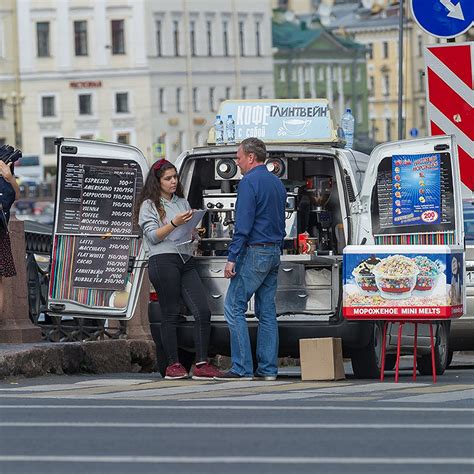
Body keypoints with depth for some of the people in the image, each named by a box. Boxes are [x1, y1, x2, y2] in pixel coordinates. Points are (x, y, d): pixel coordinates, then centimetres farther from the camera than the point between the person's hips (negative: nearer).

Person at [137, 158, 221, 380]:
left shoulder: (182, 202, 23)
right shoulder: (149, 205, 4)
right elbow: (153, 236, -5)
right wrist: (174, 223, -18)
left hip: (186, 260, 6)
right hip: (163, 260, -6)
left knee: (203, 311, -6)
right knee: (170, 314, -6)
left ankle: (201, 364, -6)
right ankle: (173, 365, 0)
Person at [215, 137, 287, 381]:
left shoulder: (249, 182, -12)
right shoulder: (277, 183, 16)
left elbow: (243, 225, -18)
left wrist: (232, 258, -17)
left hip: (254, 252, -9)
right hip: (274, 252, 9)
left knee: (234, 308, -6)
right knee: (267, 312, 9)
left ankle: (242, 368, -11)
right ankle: (268, 368, 7)